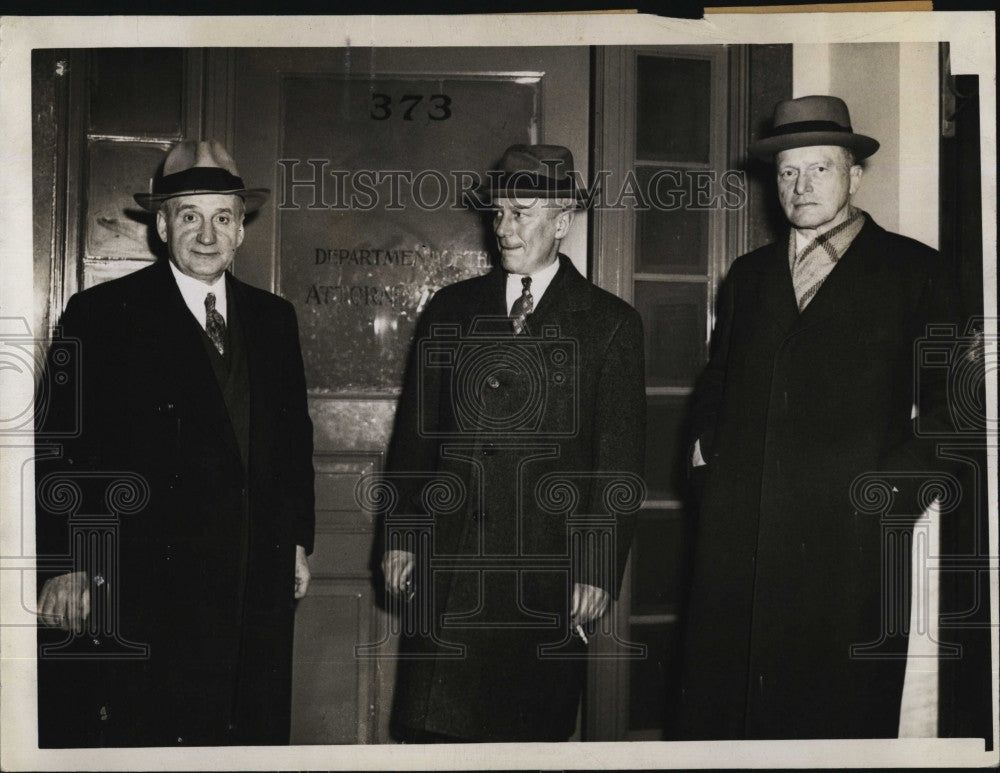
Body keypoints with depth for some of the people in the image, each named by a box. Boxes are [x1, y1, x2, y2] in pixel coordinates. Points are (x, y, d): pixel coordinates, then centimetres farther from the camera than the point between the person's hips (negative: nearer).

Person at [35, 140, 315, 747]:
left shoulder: (274, 319, 12)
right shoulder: (101, 314, -3)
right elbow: (66, 447, -6)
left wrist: (298, 542, 14)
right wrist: (66, 567, -10)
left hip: (261, 583, 5)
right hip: (144, 589, -4)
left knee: (256, 732, 10)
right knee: (146, 740, 1)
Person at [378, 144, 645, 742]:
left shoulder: (611, 324, 2)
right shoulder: (450, 310, 10)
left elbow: (619, 462, -1)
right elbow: (415, 432, 11)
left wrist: (598, 570, -5)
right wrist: (400, 537, 6)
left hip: (548, 574, -2)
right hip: (448, 567, 2)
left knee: (535, 734, 6)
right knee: (432, 727, 2)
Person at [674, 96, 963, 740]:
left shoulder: (914, 270, 6)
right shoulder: (749, 274, 19)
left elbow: (952, 400, 3)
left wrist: (903, 487, -7)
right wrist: (706, 441, 10)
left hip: (851, 539, -3)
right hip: (739, 535, 4)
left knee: (840, 715, 2)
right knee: (720, 707, 4)